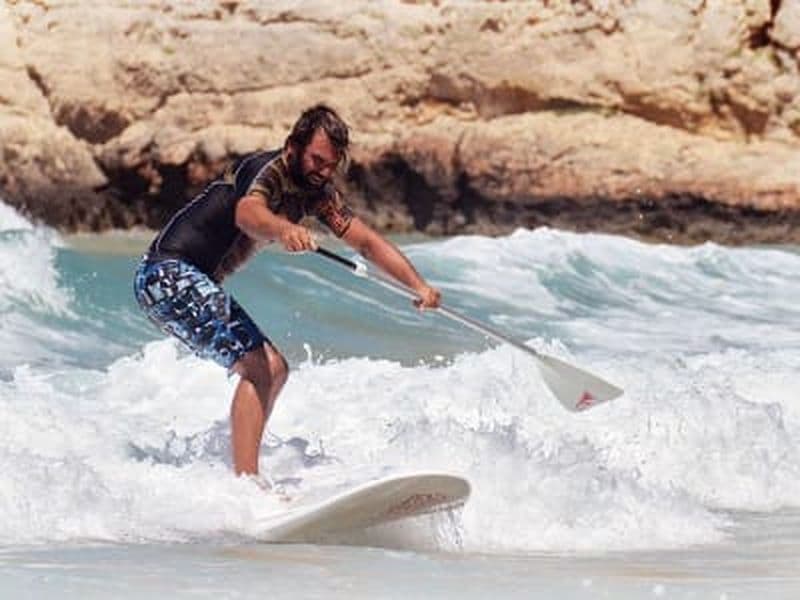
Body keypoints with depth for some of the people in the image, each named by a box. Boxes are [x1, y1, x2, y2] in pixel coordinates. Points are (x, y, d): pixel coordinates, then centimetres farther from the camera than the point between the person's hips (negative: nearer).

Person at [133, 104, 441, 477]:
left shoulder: (316, 192, 8)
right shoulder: (268, 171, -18)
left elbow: (367, 241, 6)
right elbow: (247, 212, -41)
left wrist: (418, 286, -8)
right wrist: (283, 230, -64)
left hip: (198, 283, 10)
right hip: (169, 273, -10)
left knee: (274, 369, 16)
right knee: (257, 366, -20)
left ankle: (239, 470, 19)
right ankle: (247, 485, -28)